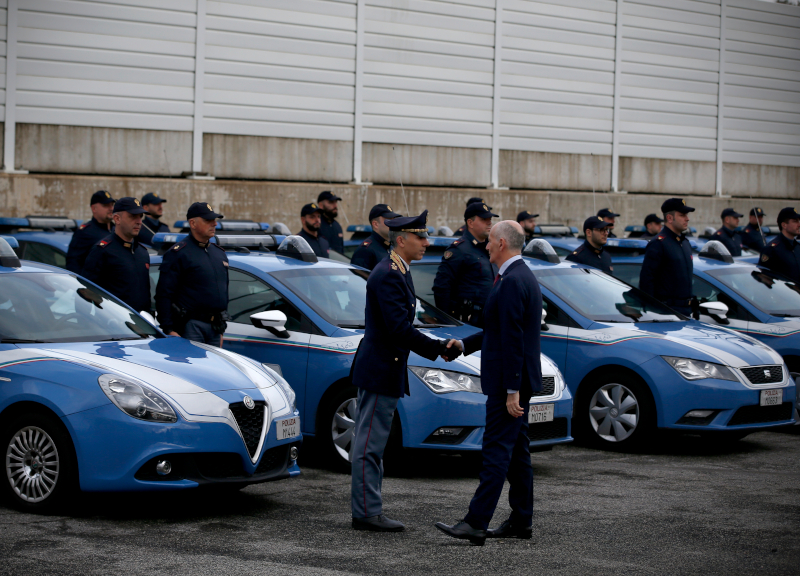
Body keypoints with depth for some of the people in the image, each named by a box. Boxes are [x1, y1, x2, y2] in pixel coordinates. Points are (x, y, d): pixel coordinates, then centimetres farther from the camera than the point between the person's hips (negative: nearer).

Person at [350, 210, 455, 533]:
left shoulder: (397, 273, 14)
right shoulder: (388, 276, -19)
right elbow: (399, 328, -25)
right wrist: (438, 349, -23)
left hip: (382, 371, 11)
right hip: (380, 372, -11)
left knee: (371, 444, 13)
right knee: (370, 445, -5)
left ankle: (367, 510, 19)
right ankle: (367, 512, -2)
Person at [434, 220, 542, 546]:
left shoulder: (511, 282, -18)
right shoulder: (523, 277, 15)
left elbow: (512, 339, -22)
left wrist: (512, 391, -23)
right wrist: (464, 345, 19)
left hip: (508, 382, -11)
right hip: (517, 381, 11)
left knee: (496, 451, -11)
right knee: (516, 450, 13)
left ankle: (476, 524, -12)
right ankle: (521, 522, 18)